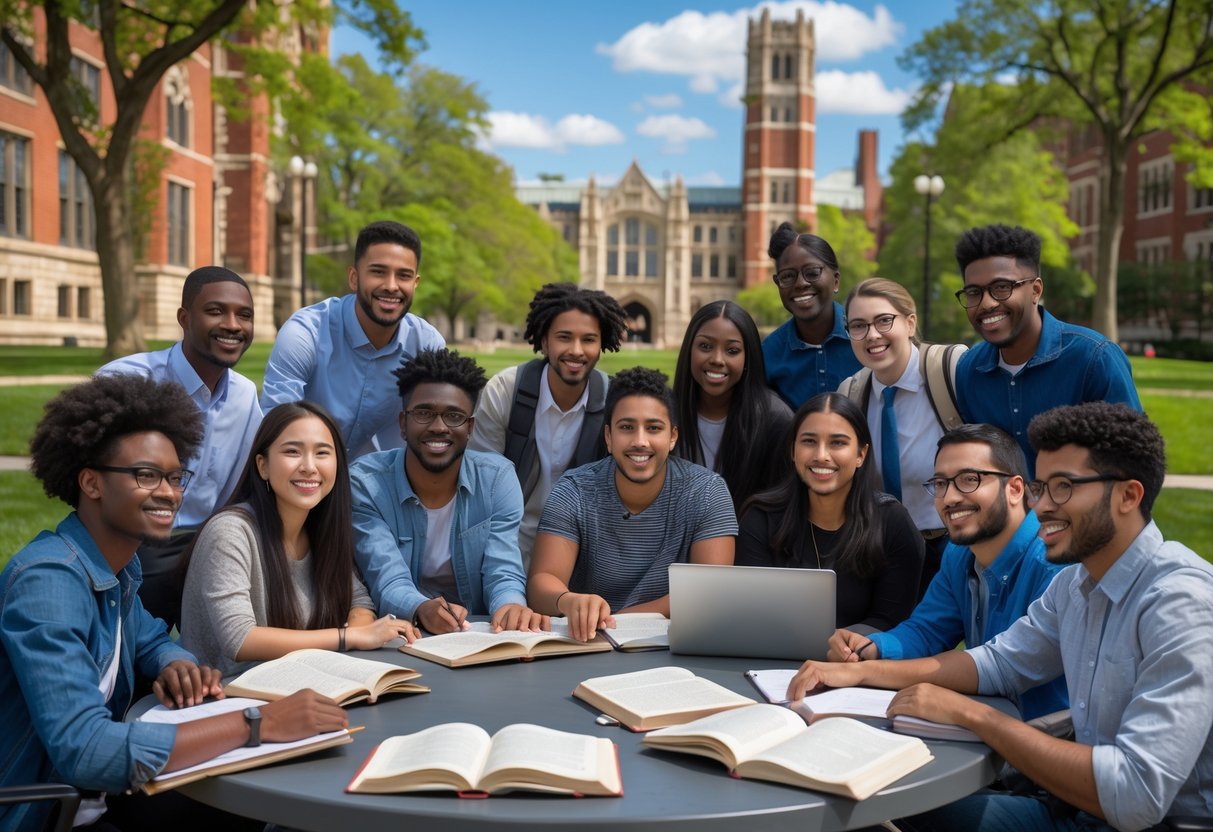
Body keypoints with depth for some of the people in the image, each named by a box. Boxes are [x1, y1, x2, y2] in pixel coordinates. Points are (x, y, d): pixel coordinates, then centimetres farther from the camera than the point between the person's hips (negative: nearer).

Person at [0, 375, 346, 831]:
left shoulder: (120, 562, 1)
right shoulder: (47, 581, -25)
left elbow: (150, 640, 20)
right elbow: (82, 751, -35)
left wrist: (177, 665, -5)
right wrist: (259, 723, -34)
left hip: (94, 795, 8)